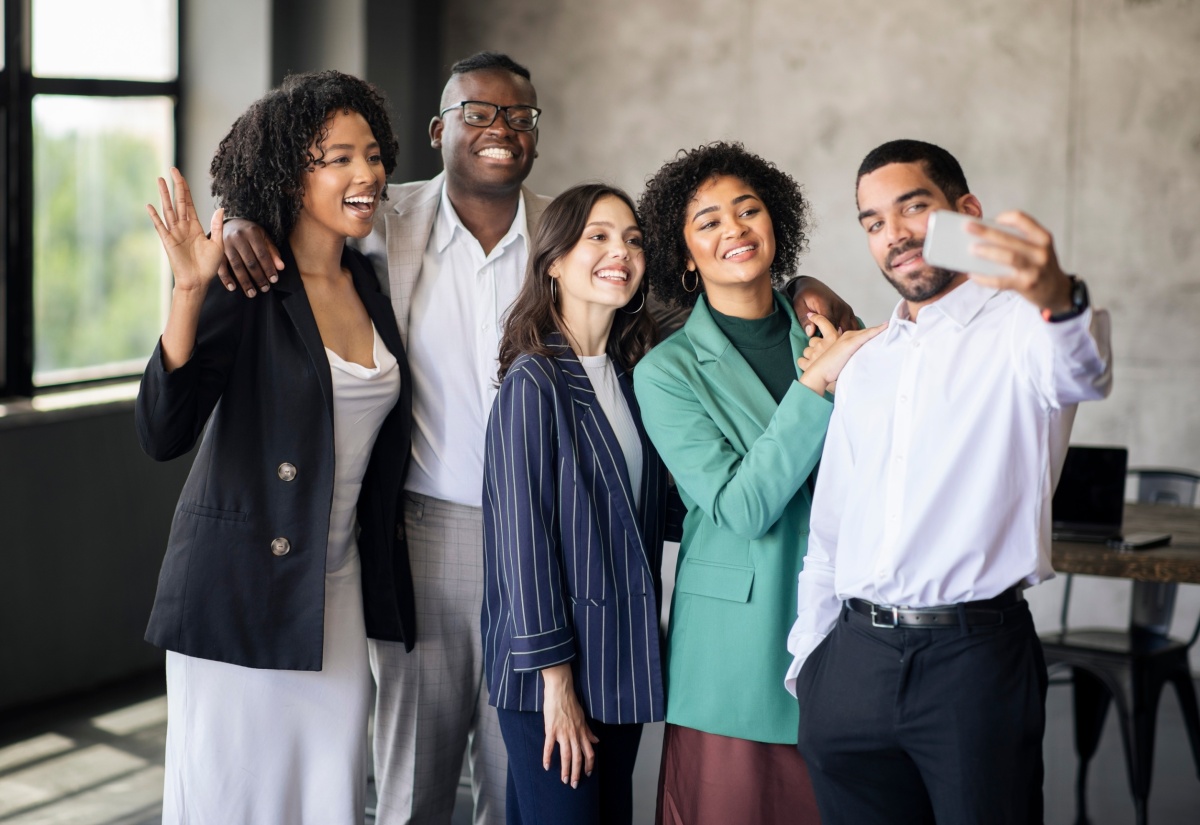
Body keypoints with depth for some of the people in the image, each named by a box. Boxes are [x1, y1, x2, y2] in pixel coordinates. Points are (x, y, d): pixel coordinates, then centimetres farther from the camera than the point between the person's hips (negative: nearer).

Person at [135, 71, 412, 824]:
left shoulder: (372, 287, 8)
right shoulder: (243, 289, -11)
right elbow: (163, 434, -22)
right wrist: (189, 290, -29)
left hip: (340, 594, 6)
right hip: (240, 595, -5)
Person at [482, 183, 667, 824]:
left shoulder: (632, 378, 10)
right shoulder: (534, 382, -10)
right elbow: (523, 533, -13)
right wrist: (555, 679, -14)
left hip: (622, 660, 7)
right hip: (552, 670, -7)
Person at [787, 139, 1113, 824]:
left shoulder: (1014, 325, -3)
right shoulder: (864, 366, 18)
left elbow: (1080, 373, -28)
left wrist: (1058, 299, -50)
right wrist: (806, 658, 18)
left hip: (975, 655, -5)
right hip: (853, 661, 6)